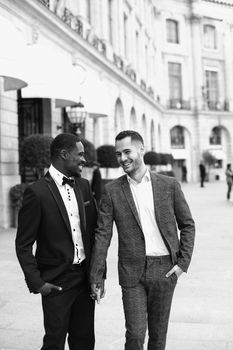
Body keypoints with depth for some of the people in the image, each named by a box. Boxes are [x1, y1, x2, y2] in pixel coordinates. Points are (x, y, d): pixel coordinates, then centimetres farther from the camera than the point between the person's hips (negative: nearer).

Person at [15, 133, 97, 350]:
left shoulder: (83, 186, 5)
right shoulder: (37, 193, -13)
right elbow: (23, 245, -9)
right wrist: (36, 282, -12)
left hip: (85, 277, 5)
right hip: (56, 282, -5)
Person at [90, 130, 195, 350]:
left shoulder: (169, 185, 1)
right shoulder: (112, 190, -1)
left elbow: (187, 225, 7)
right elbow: (102, 234, -2)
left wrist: (183, 262, -2)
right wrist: (96, 276, -6)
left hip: (165, 270, 1)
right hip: (132, 271, -1)